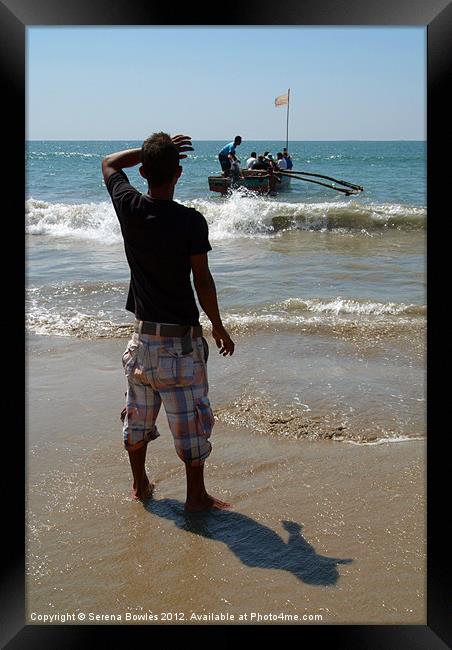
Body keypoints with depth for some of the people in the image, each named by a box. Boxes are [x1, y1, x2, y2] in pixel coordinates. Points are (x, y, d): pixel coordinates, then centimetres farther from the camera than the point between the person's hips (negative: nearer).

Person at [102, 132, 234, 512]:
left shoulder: (129, 208, -6)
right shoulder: (191, 221, -17)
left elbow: (109, 163, 14)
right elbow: (202, 281, -13)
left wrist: (152, 150, 11)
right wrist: (219, 327, -1)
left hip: (143, 334, 5)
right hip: (180, 339, -5)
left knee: (138, 414, 18)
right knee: (190, 419, 6)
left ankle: (140, 484, 33)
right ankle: (196, 495, 16)